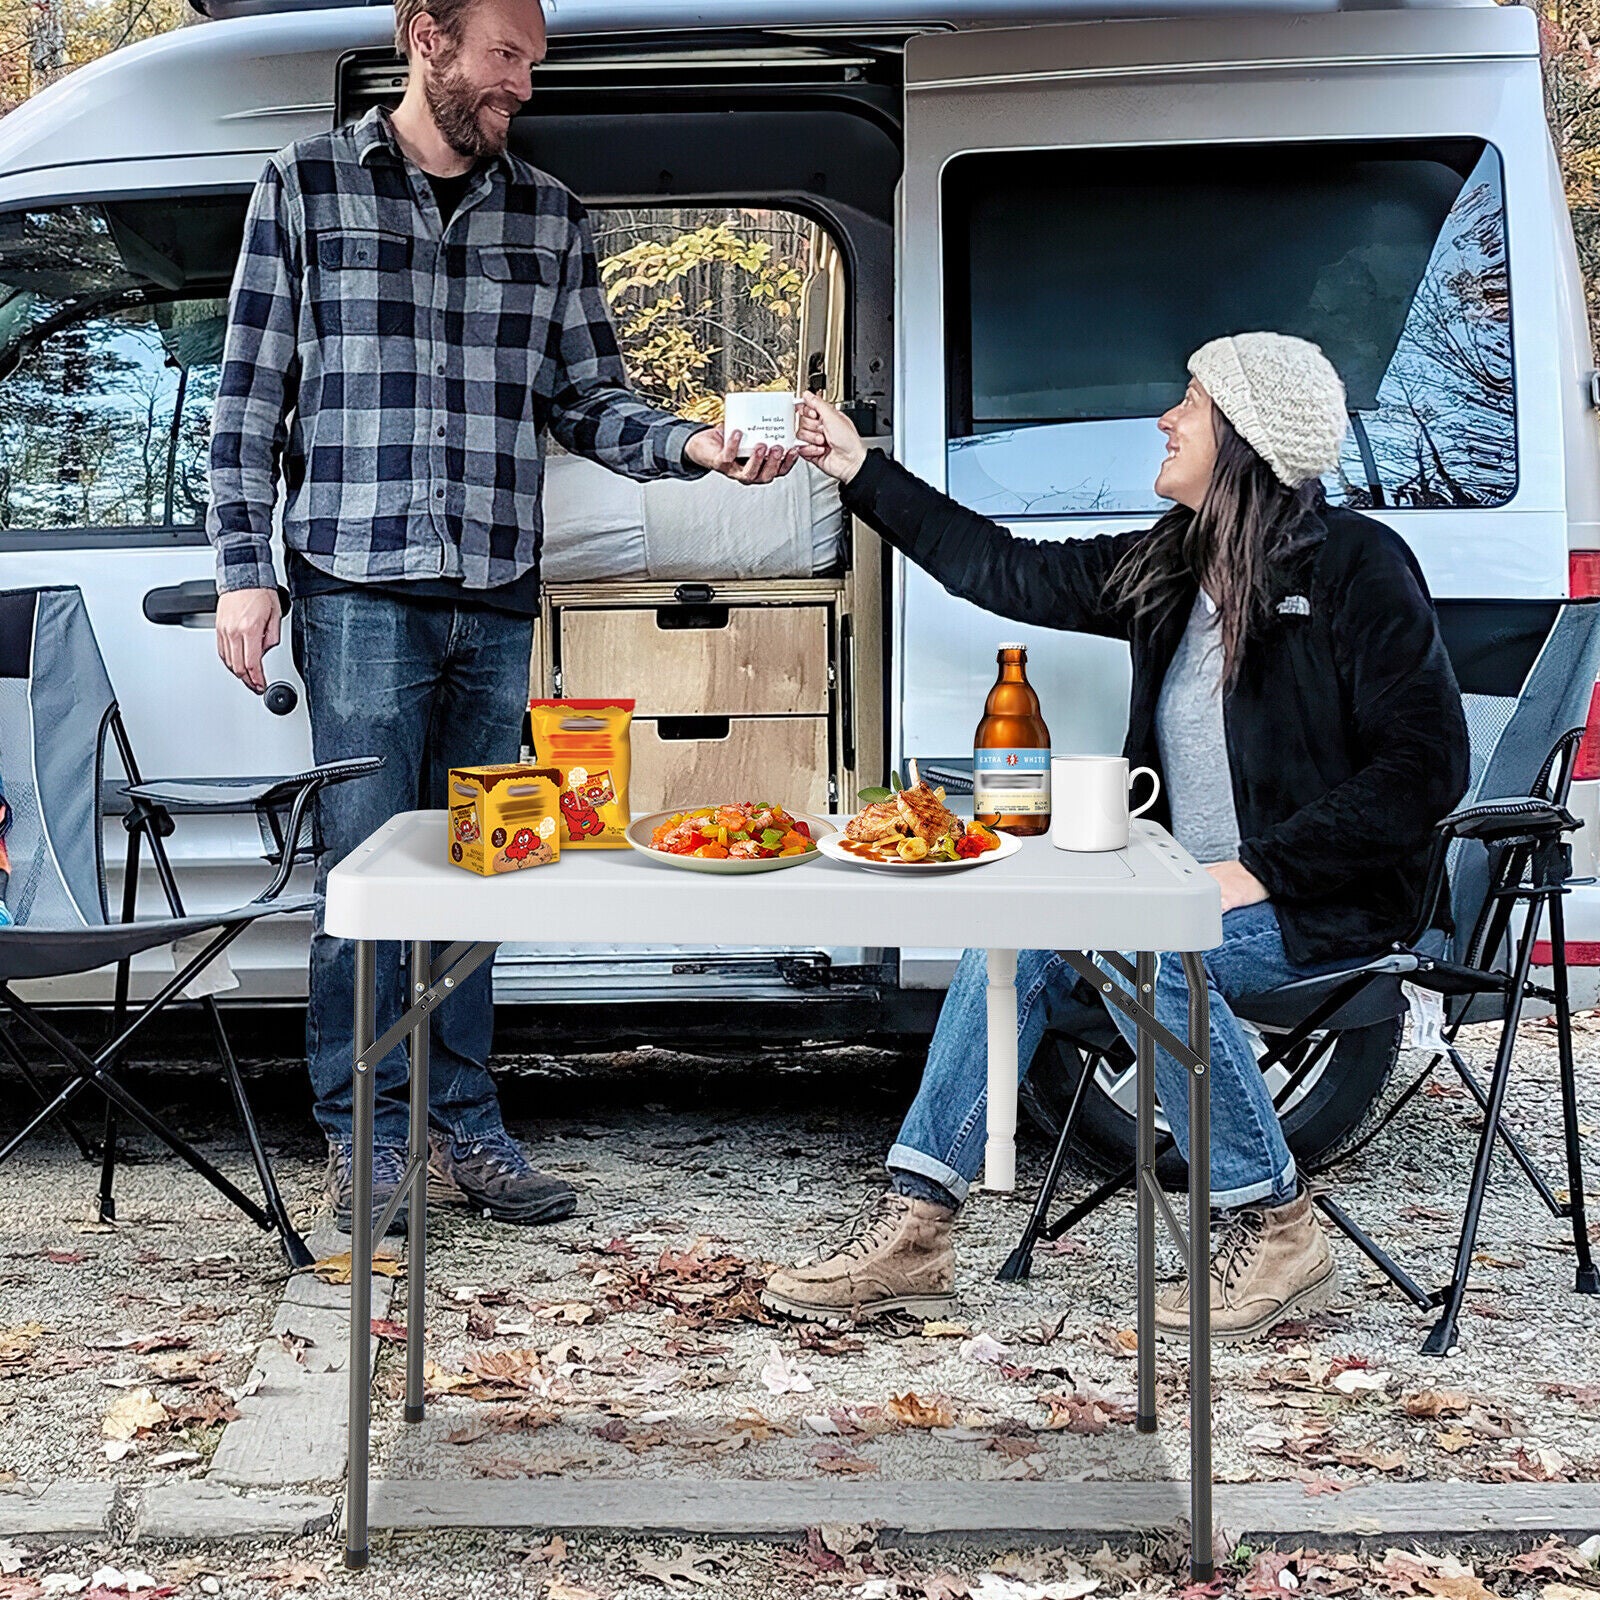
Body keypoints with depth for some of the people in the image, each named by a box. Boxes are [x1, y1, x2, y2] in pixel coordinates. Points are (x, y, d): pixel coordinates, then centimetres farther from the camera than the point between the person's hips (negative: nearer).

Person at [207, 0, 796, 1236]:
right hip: (361, 587, -3)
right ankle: (367, 1135, 9)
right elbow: (251, 391, 3)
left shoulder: (549, 216, 14)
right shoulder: (309, 185, 5)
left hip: (497, 597, 3)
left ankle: (463, 1124, 17)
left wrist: (695, 446, -6)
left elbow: (586, 398, 13)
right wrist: (244, 568, -3)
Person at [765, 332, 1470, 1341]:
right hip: (1192, 884, 7)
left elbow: (1425, 766, -15)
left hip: (1329, 904, -7)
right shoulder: (1172, 567, 9)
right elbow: (1009, 573, 16)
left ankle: (1277, 1228, -14)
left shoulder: (1355, 566, -12)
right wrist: (861, 471, 19)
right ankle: (913, 1232, -12)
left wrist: (1262, 871, -20)